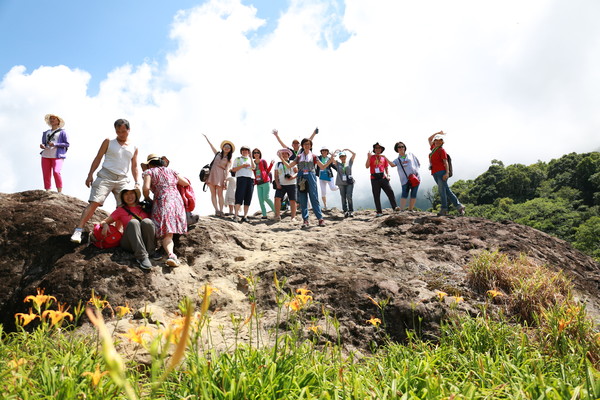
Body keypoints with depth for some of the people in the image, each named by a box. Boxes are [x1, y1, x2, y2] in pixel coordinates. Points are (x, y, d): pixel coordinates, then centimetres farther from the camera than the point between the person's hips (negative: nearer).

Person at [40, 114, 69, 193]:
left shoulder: (62, 132, 8)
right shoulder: (46, 133, 23)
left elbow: (67, 144, 1)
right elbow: (43, 143, 25)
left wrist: (55, 144, -12)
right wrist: (42, 146, 1)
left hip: (57, 156, -5)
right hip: (46, 155, 5)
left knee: (56, 172, -24)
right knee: (46, 175, -2)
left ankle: (59, 192, -21)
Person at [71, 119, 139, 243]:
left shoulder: (134, 148, 15)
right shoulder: (108, 142, 9)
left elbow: (134, 167, 18)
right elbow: (98, 158, 8)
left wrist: (137, 183, 7)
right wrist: (90, 175, 0)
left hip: (122, 180, 3)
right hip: (105, 176, -3)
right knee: (94, 203, -15)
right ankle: (78, 231, -18)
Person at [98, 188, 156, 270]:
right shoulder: (121, 210, 13)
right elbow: (103, 221, 10)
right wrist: (105, 225, -13)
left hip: (146, 241, 0)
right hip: (129, 243, 0)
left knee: (147, 221, -26)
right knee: (133, 222, -29)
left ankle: (150, 251, -18)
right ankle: (141, 256, -40)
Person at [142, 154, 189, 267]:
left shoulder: (149, 171, 10)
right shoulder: (170, 171, 22)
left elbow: (146, 188, -6)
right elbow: (186, 183, 20)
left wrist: (147, 199, 12)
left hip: (162, 202, -4)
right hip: (178, 201, 4)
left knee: (166, 234, -9)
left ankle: (170, 254, -31)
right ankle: (171, 255, -4)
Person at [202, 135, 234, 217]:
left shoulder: (228, 159, 9)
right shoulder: (218, 154, 16)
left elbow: (227, 170, -1)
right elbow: (211, 146, 24)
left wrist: (225, 179, -13)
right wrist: (206, 138, 30)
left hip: (220, 175, -3)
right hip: (212, 173, 3)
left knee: (220, 194, -7)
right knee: (213, 193, -5)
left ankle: (221, 211, -8)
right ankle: (216, 210, -8)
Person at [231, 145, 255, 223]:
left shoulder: (251, 160, 23)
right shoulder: (238, 159, 18)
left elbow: (253, 167, 3)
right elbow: (233, 169, 7)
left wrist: (251, 157, -2)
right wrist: (242, 166, -5)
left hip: (250, 178, 3)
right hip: (241, 177, -3)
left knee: (248, 198, -3)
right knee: (239, 197, -15)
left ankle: (245, 216, -3)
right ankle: (235, 216, -21)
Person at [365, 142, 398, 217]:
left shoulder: (384, 158, 13)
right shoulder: (371, 157, 4)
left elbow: (386, 168, 18)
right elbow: (367, 166, -7)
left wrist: (388, 175, 4)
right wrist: (368, 157, -17)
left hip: (383, 177, 2)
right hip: (374, 178, -2)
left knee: (390, 192, -7)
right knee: (376, 196, 0)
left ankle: (395, 207, 1)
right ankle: (379, 212, 4)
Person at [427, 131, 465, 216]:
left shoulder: (441, 150, -2)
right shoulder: (433, 148, 18)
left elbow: (445, 162, -10)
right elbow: (429, 139, 34)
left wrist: (447, 173, -18)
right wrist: (438, 133, 29)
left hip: (441, 172, -7)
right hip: (435, 173, 7)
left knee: (441, 190, -10)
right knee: (447, 190, 7)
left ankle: (444, 209, -6)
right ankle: (459, 206, 10)